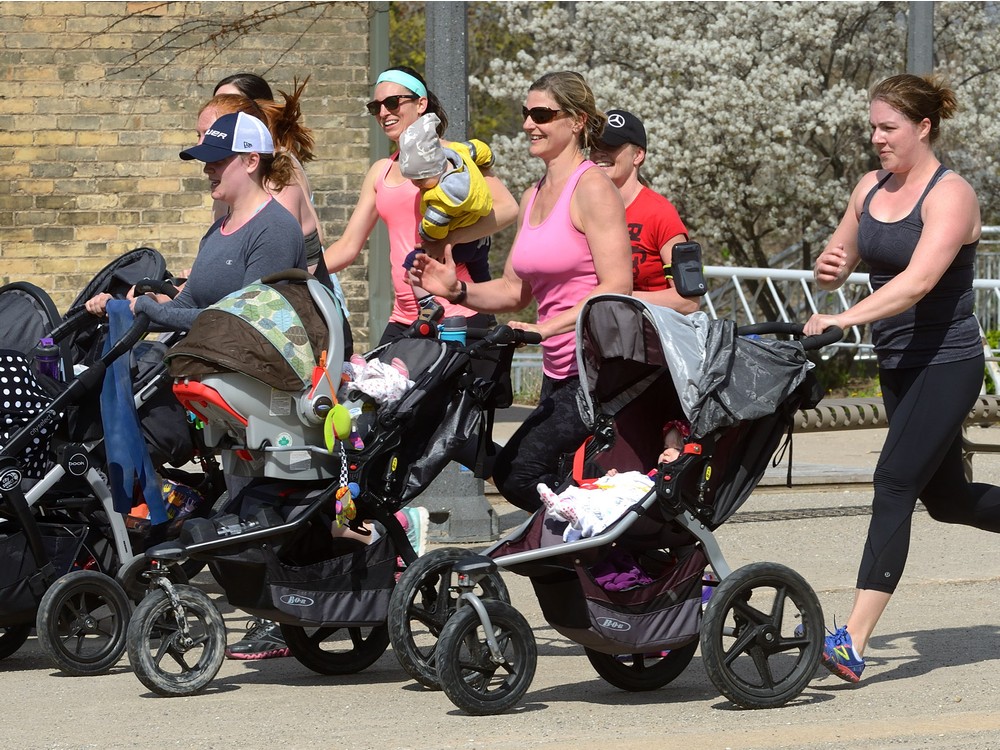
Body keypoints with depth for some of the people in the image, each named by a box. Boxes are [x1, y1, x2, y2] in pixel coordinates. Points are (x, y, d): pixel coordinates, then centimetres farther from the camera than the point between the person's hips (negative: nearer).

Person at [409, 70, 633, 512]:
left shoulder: (591, 187, -10)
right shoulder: (534, 196, 17)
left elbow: (617, 287, -18)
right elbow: (515, 290, 17)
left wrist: (548, 326, -24)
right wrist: (457, 290, 0)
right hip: (558, 372, 9)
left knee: (521, 472, -18)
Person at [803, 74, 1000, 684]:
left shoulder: (950, 195, -15)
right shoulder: (871, 188, 8)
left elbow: (918, 281, -28)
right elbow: (838, 262, 17)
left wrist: (844, 320, -39)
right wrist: (829, 268, -9)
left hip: (948, 364, -8)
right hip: (899, 365, 8)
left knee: (895, 484, -17)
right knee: (946, 498, 15)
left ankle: (854, 644, -23)